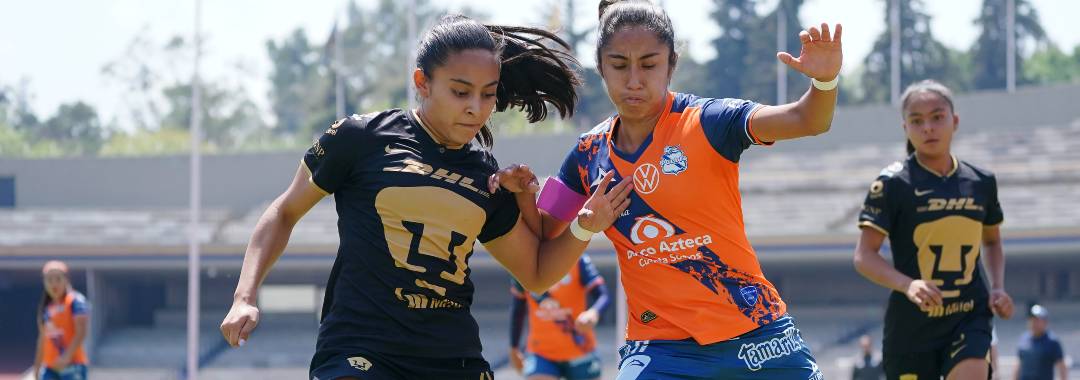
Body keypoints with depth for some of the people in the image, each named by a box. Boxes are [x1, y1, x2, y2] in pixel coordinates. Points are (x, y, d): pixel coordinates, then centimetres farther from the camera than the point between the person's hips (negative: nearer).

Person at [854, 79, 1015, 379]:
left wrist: (998, 287, 5)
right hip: (911, 322, -2)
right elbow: (864, 256, -11)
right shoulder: (893, 184, -6)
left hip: (969, 317, 2)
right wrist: (908, 285, -28)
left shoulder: (981, 182, 6)